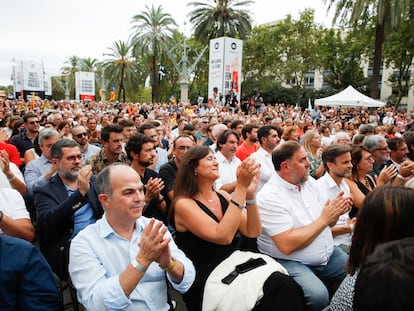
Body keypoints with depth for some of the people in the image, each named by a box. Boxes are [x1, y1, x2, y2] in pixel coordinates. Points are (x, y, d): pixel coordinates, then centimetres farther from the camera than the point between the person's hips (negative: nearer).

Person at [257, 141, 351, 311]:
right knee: (318, 296, -30)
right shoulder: (269, 197, -20)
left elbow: (325, 224, 14)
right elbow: (287, 245, -26)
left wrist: (335, 213, -10)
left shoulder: (309, 182, 4)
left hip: (328, 254, 8)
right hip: (291, 262, -7)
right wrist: (323, 219, -18)